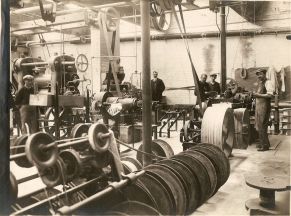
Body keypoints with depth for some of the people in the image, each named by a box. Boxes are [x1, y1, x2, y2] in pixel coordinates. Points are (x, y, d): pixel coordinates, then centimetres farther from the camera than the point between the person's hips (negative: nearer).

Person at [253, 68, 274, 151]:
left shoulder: (267, 82, -11)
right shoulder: (260, 83, 17)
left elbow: (270, 95, -22)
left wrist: (258, 95, -19)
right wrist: (255, 94, 7)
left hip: (264, 106, -9)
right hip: (258, 106, 9)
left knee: (262, 126, -7)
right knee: (259, 126, 14)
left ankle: (265, 145, 1)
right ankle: (262, 143, 25)